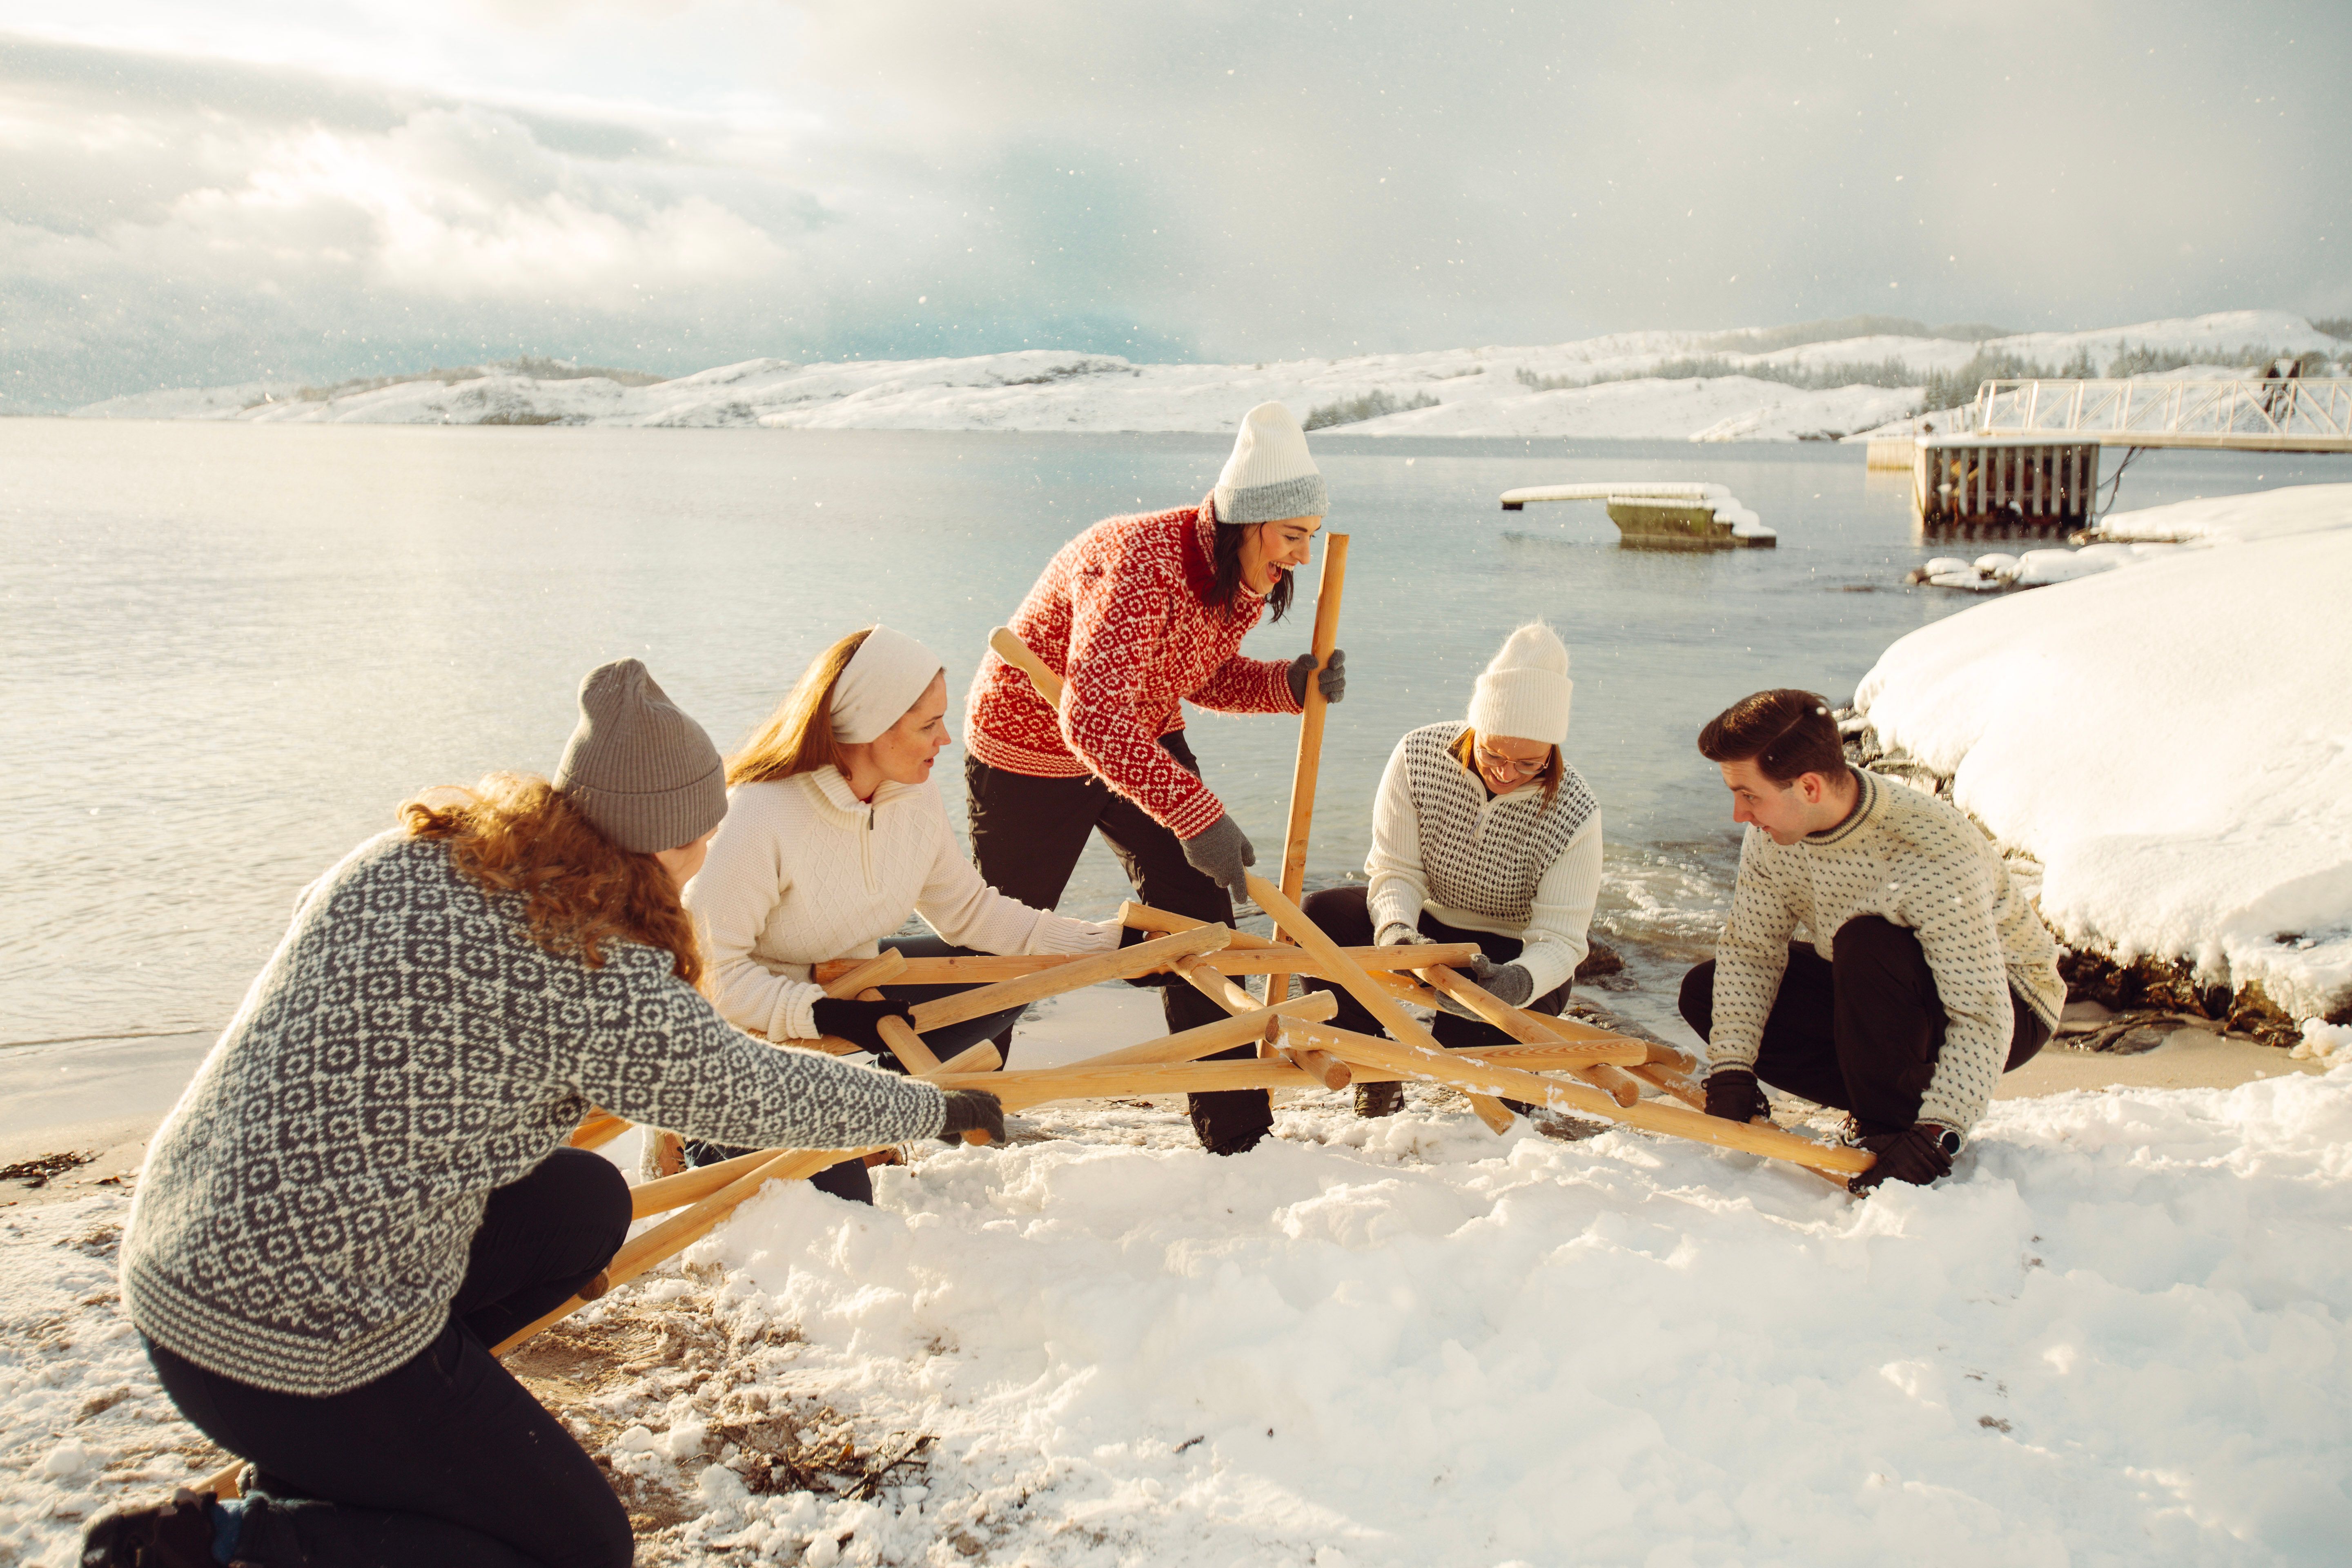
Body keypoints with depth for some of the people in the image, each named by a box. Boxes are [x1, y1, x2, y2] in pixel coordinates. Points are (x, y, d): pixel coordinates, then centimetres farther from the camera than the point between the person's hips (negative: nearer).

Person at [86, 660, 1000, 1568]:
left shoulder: (404, 857, 2)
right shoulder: (598, 978, -19)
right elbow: (763, 1097, -6)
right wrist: (939, 1108, 10)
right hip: (301, 1348, -8)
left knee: (587, 1202, 18)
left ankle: (329, 1460, 14)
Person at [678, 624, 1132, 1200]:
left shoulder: (914, 795, -11)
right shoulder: (758, 818, -31)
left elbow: (968, 909, -1)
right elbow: (713, 970, -26)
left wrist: (1110, 943, -6)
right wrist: (829, 1017, -33)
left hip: (847, 987, 7)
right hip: (751, 1031, -7)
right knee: (839, 1201, -14)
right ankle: (701, 1143, 12)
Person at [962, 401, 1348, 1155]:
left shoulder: (1247, 577, -10)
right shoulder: (1140, 565, -37)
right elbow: (1092, 721, -45)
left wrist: (1290, 683, -14)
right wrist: (1198, 814, -50)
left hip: (1145, 742, 7)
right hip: (1029, 747, -6)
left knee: (1200, 921, -2)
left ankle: (1237, 1128, 8)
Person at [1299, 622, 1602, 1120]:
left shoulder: (1574, 812, -24)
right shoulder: (1419, 756, -20)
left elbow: (1560, 938, -26)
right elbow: (1396, 871, -17)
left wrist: (1518, 981, -48)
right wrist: (1396, 930, -40)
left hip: (1512, 951, -2)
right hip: (1421, 924, 3)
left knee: (1467, 1039, -31)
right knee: (1322, 915, -25)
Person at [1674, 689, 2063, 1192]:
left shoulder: (1931, 854, -36)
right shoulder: (1772, 835, -17)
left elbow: (1983, 1018, -37)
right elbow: (1749, 950, -10)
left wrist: (1936, 1134, -44)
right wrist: (1731, 1070, -20)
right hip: (1877, 993, 7)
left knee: (1867, 943, -37)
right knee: (1705, 993, -6)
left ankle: (1892, 1122, -16)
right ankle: (1889, 1097, 0)